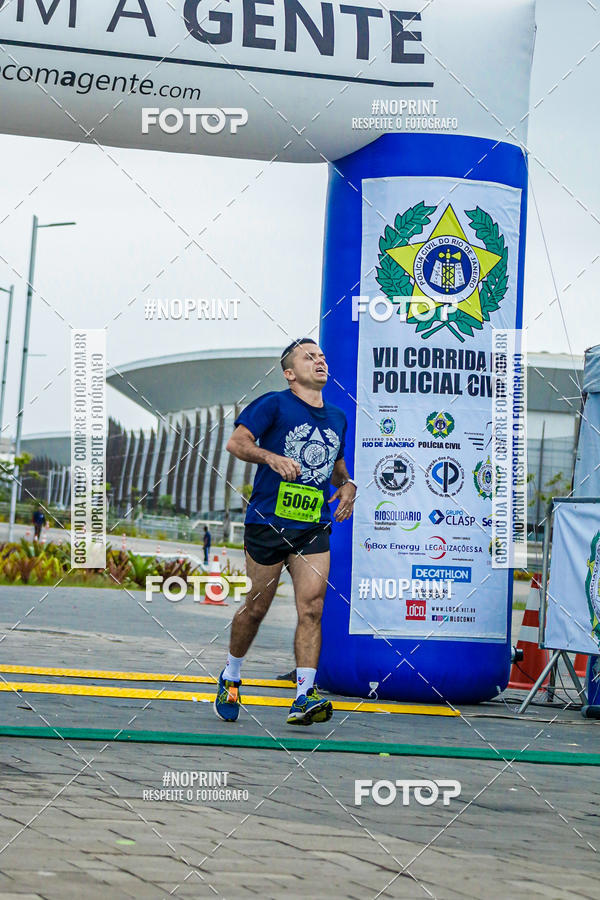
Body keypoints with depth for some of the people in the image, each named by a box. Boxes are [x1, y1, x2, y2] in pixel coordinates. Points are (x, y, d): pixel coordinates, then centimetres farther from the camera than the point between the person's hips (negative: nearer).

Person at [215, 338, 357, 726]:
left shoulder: (337, 418, 16)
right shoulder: (274, 404, -3)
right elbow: (236, 442, -10)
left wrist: (347, 485, 9)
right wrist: (272, 457, -26)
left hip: (315, 529, 4)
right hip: (267, 522, -4)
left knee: (312, 607, -12)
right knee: (256, 608, 6)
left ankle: (304, 697, -15)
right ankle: (230, 679, 29)